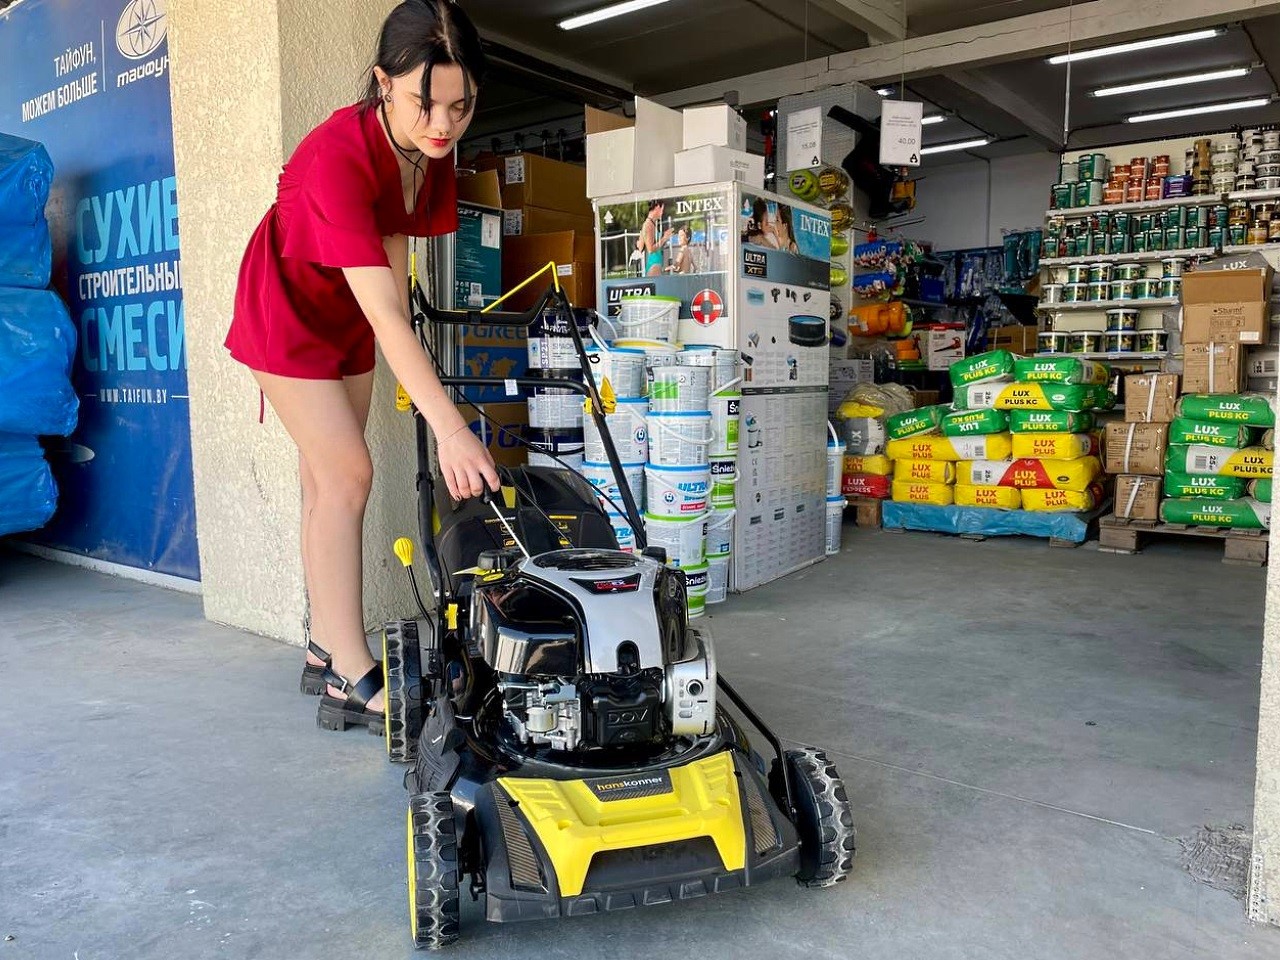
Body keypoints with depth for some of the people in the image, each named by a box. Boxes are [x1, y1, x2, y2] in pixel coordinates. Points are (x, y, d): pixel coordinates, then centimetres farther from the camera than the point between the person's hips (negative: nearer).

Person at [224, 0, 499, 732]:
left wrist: (405, 362, -2)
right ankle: (351, 681, -10)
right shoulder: (337, 158, -35)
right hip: (288, 313, -7)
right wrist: (450, 429, -46)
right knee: (348, 477, -15)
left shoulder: (432, 152, -11)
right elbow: (384, 313, -41)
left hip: (349, 318, 7)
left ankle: (328, 648, 19)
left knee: (327, 482, 9)